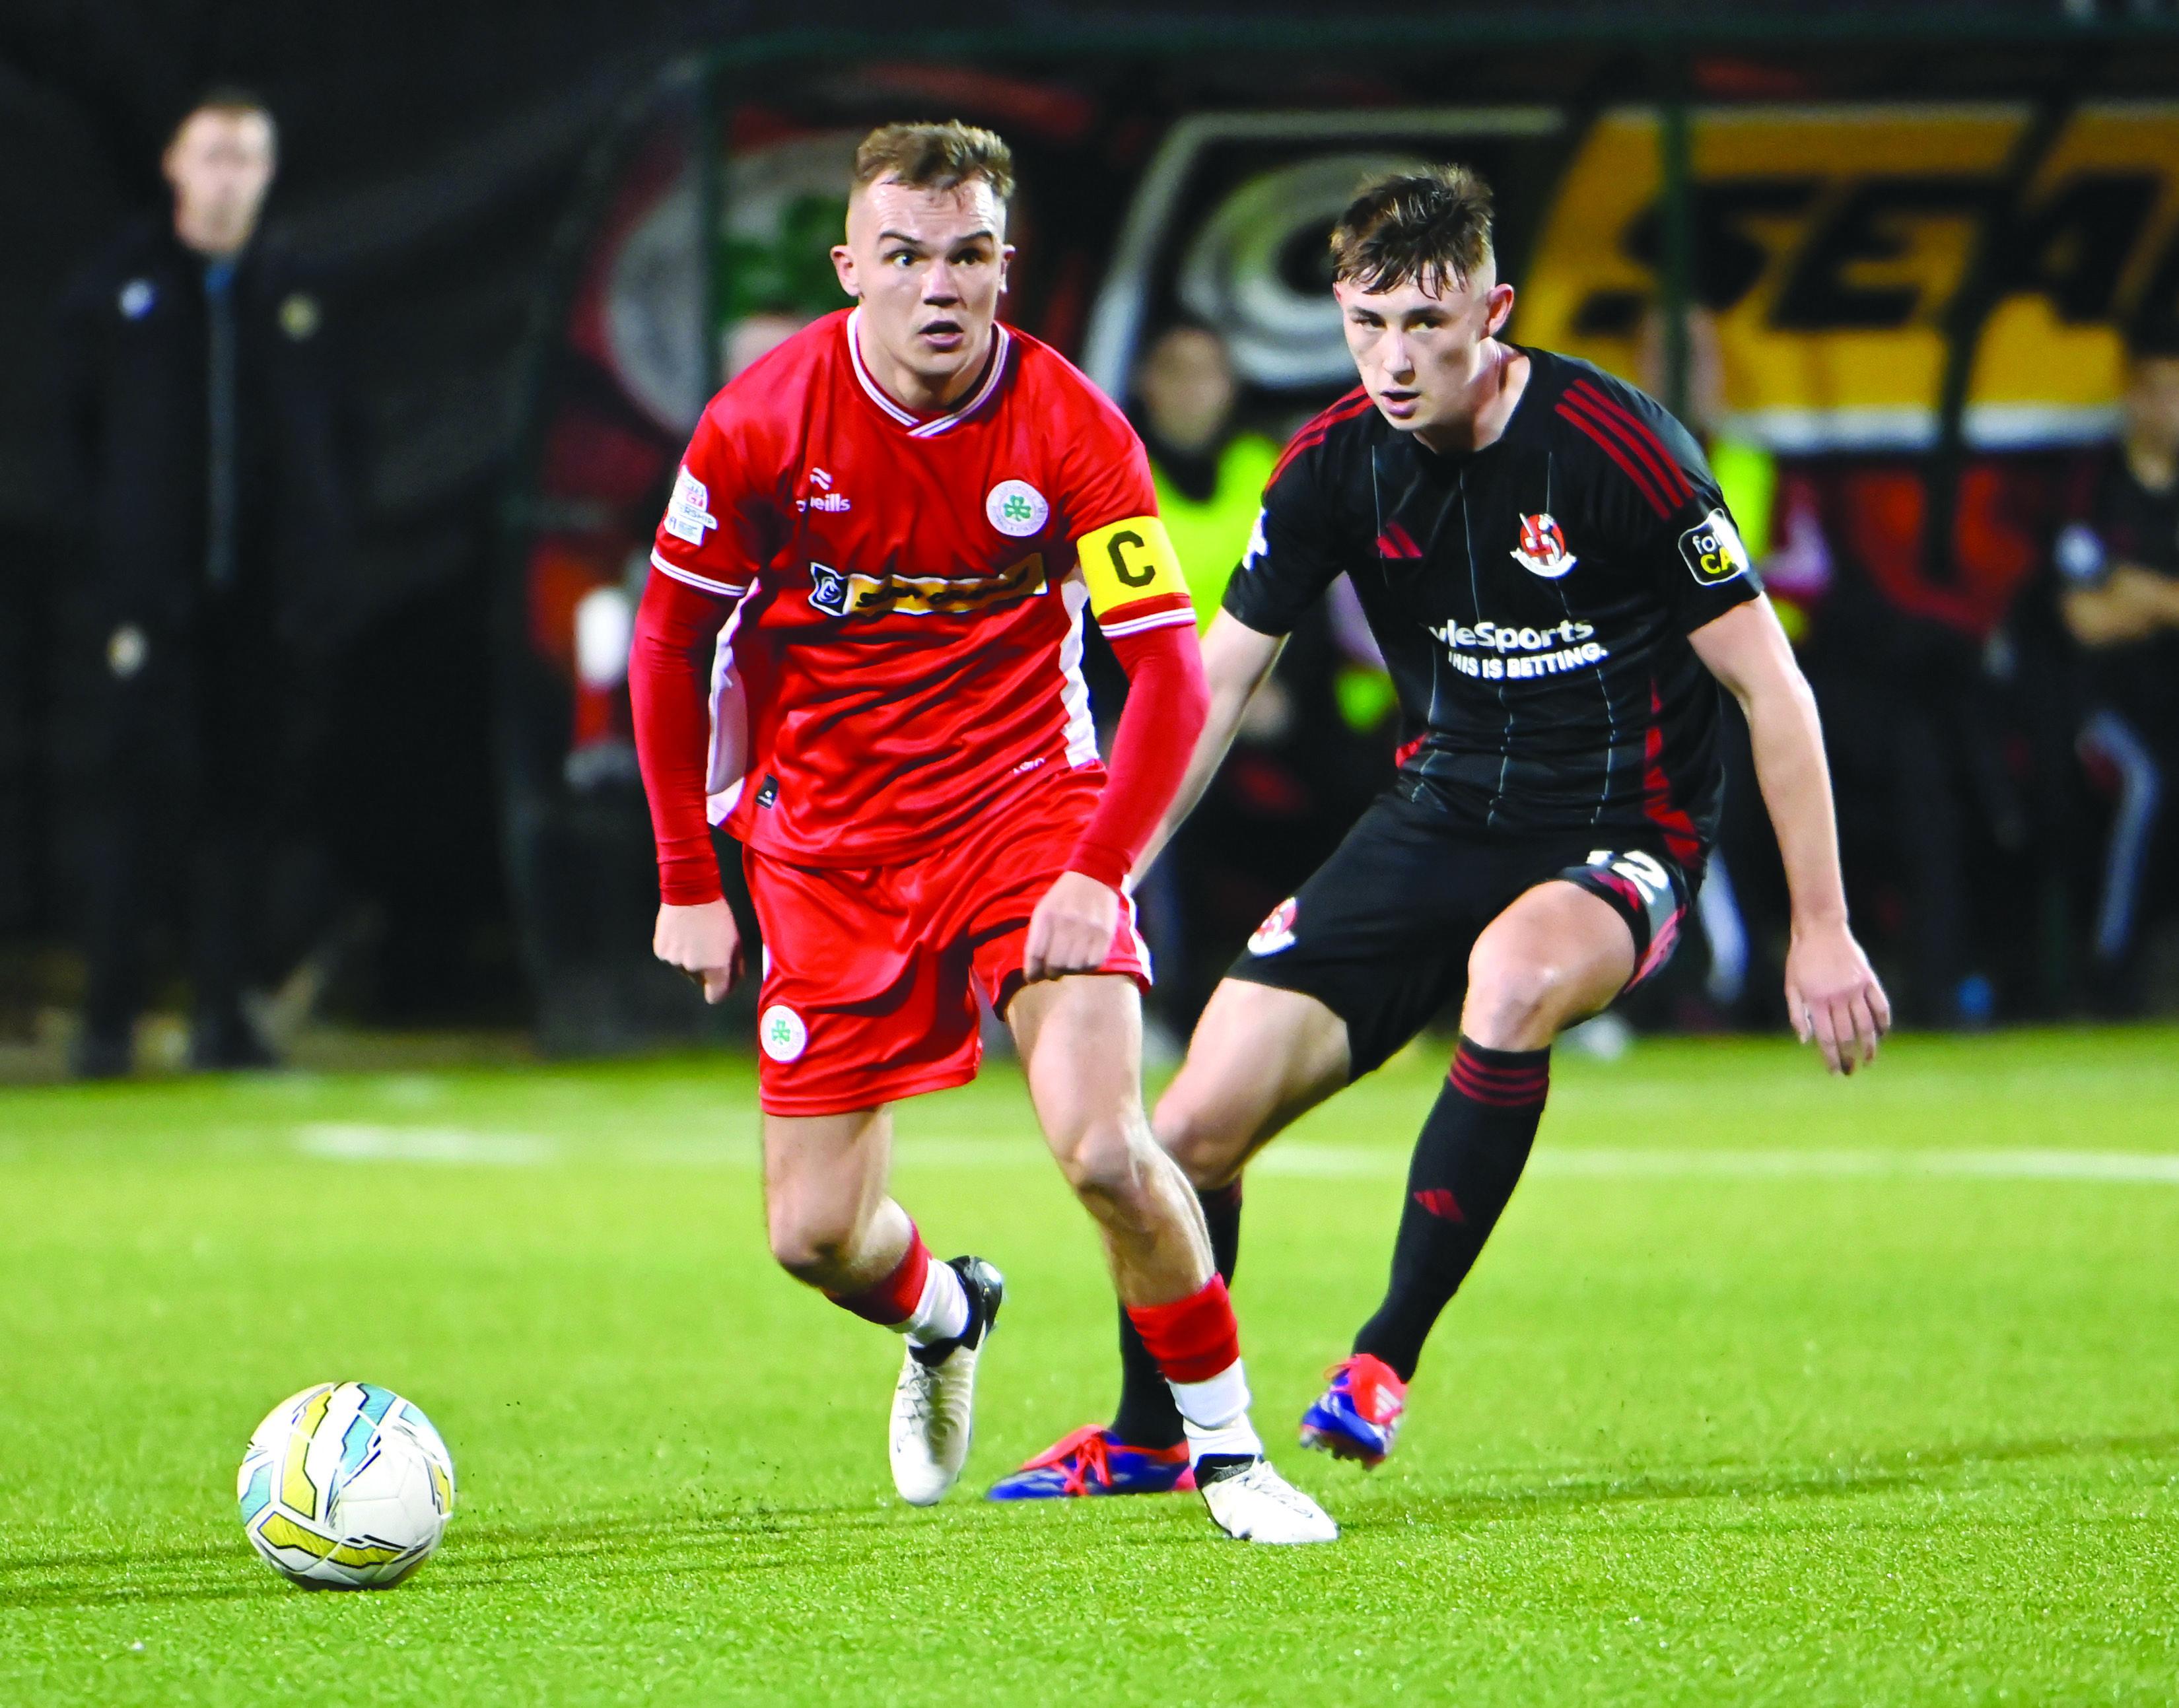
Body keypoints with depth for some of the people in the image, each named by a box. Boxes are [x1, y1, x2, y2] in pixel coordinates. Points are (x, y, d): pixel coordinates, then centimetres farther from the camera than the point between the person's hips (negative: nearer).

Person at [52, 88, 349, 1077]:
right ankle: (108, 1018, -4)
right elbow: (73, 429, 7)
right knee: (139, 792, -7)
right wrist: (103, 536, -2)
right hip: (150, 589, -2)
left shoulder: (289, 301, 11)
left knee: (245, 801, 1)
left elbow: (321, 449, 15)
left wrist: (314, 566, 4)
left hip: (261, 596, 2)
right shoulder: (117, 290, 5)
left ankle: (221, 1012, 7)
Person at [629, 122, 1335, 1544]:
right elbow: (671, 639, 2)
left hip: (1024, 799, -2)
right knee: (816, 1237, 0)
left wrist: (1098, 872, -24)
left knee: (1105, 1148, -21)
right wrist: (689, 882, 3)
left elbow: (1169, 670, -12)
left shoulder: (1074, 433, -14)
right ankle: (943, 1319, 37)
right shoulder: (761, 425, -11)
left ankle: (1227, 1447, -2)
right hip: (826, 837, 2)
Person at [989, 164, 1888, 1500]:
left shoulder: (1615, 446, -19)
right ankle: (1149, 1438, 25)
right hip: (1440, 821, 5)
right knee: (1195, 1129, -3)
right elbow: (1208, 687, 4)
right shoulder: (1337, 464, -5)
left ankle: (1387, 1362, -24)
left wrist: (1823, 929, -13)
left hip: (1622, 838, -5)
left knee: (1511, 973, -40)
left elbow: (1771, 686, -13)